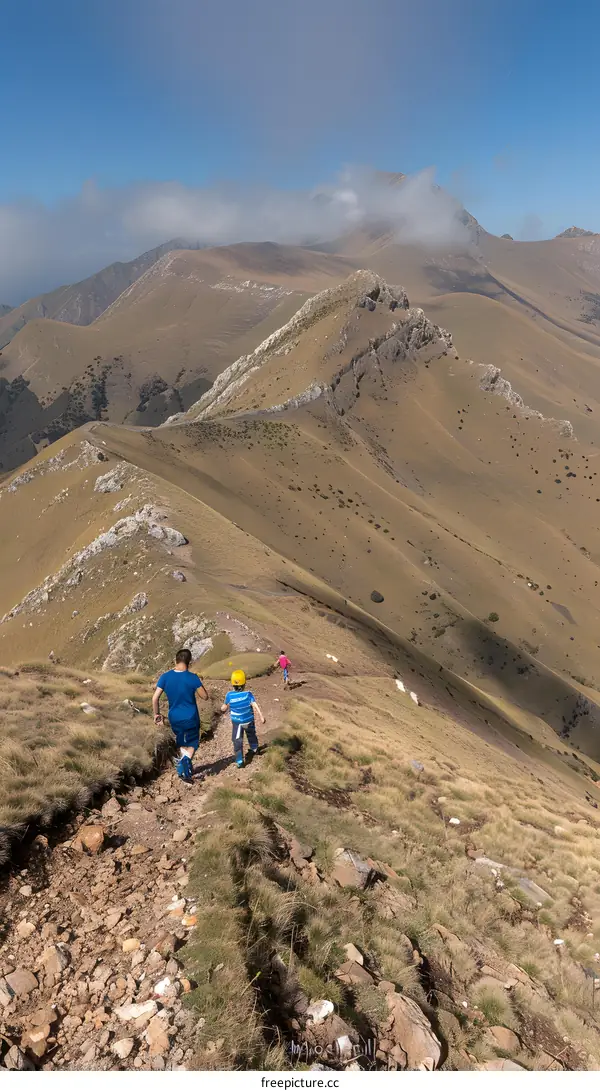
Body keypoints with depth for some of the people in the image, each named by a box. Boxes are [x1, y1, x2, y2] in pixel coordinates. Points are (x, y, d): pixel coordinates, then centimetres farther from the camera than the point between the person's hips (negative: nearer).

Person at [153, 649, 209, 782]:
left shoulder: (165, 677, -10)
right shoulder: (193, 678, -17)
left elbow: (155, 698, -10)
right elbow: (205, 697, -8)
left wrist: (157, 714, 4)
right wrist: (201, 683, 7)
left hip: (174, 718, 3)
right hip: (191, 718, -3)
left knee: (182, 743, 24)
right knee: (192, 744, 13)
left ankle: (186, 768, 30)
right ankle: (185, 760, -15)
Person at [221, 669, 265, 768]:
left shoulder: (230, 695, -19)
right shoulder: (248, 694, -21)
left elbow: (224, 707, -7)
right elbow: (255, 706, -26)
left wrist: (223, 708, 15)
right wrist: (261, 717, -24)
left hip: (236, 722, -1)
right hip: (249, 721, 1)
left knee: (237, 741, 8)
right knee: (251, 735, 28)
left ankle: (239, 761, 5)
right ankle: (254, 749, 49)